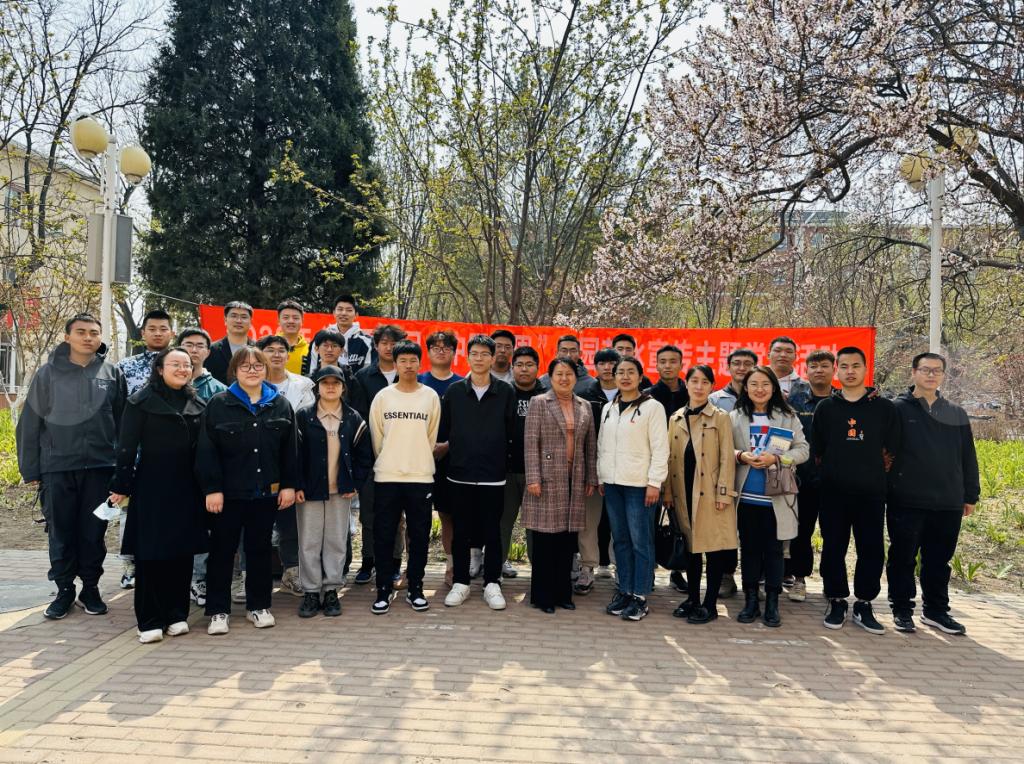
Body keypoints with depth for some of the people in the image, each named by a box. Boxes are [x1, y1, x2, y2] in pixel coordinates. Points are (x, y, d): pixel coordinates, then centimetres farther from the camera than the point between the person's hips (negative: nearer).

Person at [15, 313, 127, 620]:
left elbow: (123, 423, 5)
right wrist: (30, 469, 0)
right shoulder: (48, 373, 2)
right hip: (57, 467, 0)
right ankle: (64, 589, 21)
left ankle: (90, 588, 21)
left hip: (100, 467, 0)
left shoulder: (113, 374, 4)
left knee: (93, 532, 7)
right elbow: (30, 424, 3)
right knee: (61, 532, 7)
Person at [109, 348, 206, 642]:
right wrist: (121, 485, -8)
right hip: (152, 488, -4)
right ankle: (150, 620, 10)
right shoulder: (142, 402, -2)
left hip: (187, 489, 4)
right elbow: (127, 446, -5)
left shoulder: (198, 405, 10)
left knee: (183, 552, 7)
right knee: (150, 553, 1)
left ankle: (177, 614, 19)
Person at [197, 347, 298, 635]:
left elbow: (290, 449, 6)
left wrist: (289, 484, 2)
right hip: (228, 492, -2)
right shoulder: (219, 404, -2)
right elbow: (207, 450, -6)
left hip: (266, 492, 2)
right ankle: (218, 610, 17)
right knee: (222, 550, 6)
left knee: (260, 549, 12)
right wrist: (212, 488, -12)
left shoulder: (281, 405, 5)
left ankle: (258, 605, 24)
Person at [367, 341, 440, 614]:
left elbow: (432, 438, 9)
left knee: (419, 536, 6)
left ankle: (415, 589, 19)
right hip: (386, 477, 0)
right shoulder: (382, 396, 2)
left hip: (421, 477, 0)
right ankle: (384, 589, 16)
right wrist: (388, 462, 10)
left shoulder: (431, 397, 2)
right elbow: (376, 437, 8)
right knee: (383, 536, 4)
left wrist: (416, 461, 9)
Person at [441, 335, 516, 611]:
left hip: (493, 475, -1)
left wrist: (502, 459, 2)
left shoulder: (505, 392, 1)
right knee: (461, 532, 9)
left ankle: (492, 585, 18)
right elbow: (442, 431, 6)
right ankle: (460, 583, 21)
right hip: (460, 474, 1)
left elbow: (512, 432, 4)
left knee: (492, 533, 6)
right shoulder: (454, 392, 4)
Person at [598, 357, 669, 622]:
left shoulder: (652, 407, -5)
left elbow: (660, 448, -8)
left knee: (641, 541, -1)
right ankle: (624, 591, 20)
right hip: (613, 483, 6)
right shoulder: (608, 408, 12)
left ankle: (640, 596, 8)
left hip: (639, 484, -5)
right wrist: (601, 477, 11)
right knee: (620, 539, 11)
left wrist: (654, 483, -13)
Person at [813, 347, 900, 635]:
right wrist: (834, 474, 5)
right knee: (833, 549, 5)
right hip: (834, 492, 0)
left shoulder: (885, 408, 4)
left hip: (871, 492, 0)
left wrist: (874, 474, 4)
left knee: (872, 550, 4)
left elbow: (890, 452, 7)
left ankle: (864, 605, 18)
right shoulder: (826, 407, 5)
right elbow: (816, 451, 8)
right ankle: (837, 602, 18)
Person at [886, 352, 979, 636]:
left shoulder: (956, 414, 12)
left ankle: (935, 610, 26)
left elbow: (968, 458, 14)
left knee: (939, 560, 13)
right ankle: (902, 610, 17)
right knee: (903, 559, 5)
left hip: (948, 504, 4)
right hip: (907, 502, -4)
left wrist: (970, 495, 11)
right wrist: (886, 489, -7)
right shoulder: (898, 409, -1)